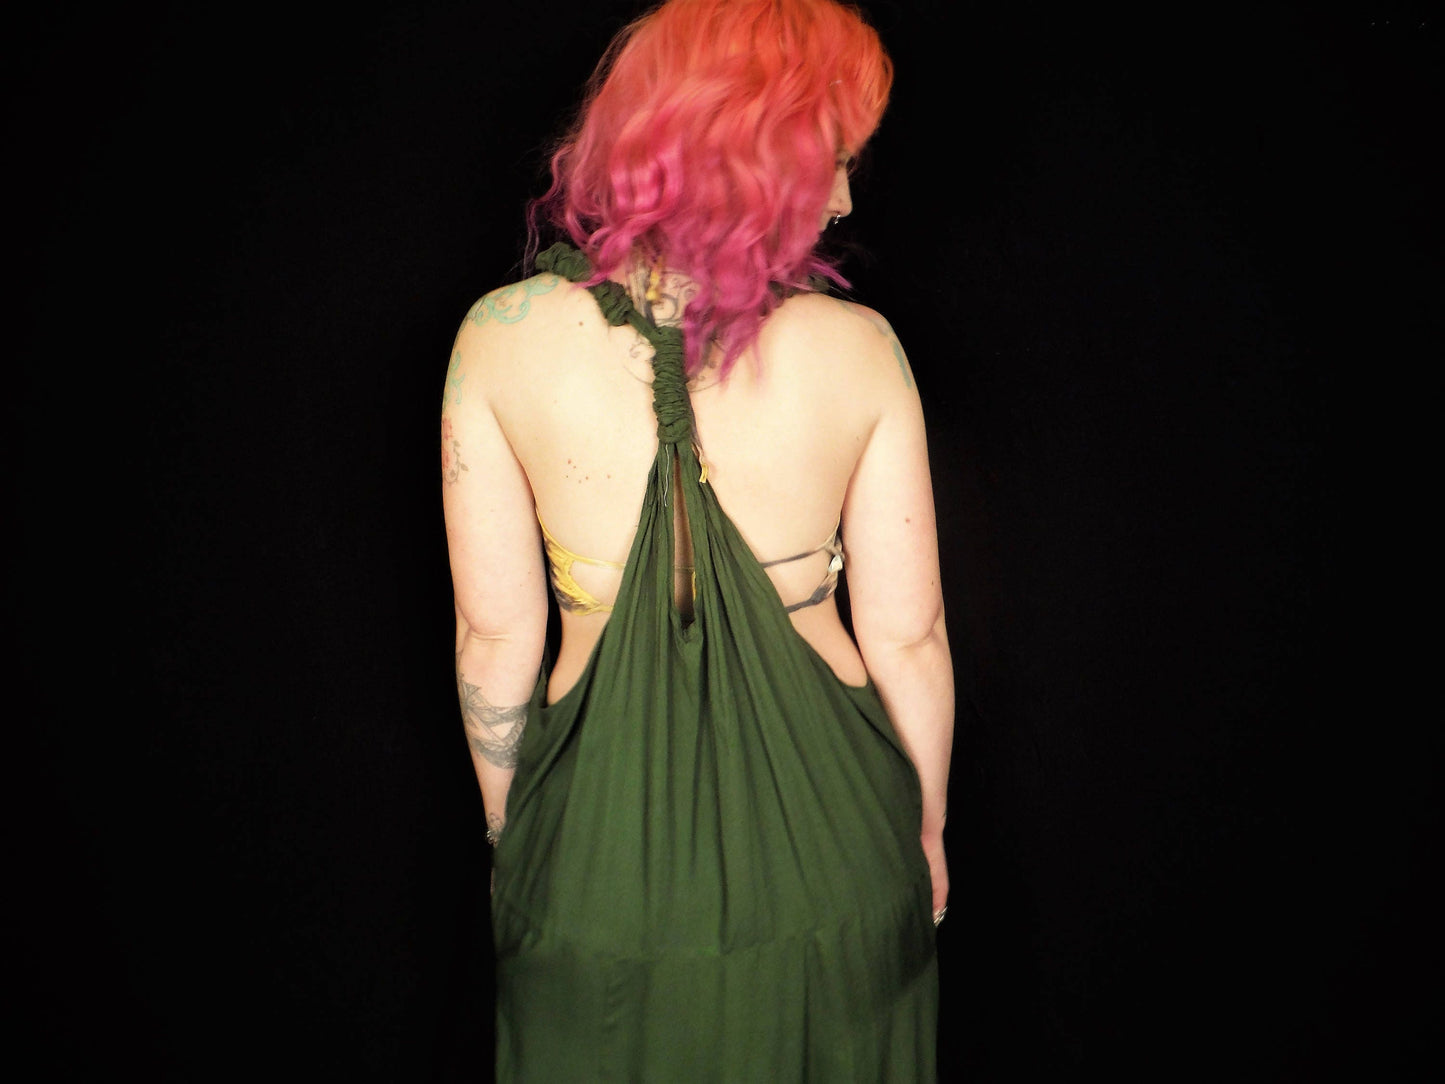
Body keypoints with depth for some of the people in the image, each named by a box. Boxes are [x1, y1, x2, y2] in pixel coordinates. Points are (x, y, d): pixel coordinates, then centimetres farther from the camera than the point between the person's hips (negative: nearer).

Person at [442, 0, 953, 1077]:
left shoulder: (501, 336, -13)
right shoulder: (859, 348, -15)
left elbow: (496, 633, -7)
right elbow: (906, 636, -8)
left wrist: (506, 825, 10)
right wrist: (929, 827, 10)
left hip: (601, 833, 1)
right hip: (824, 825, 0)